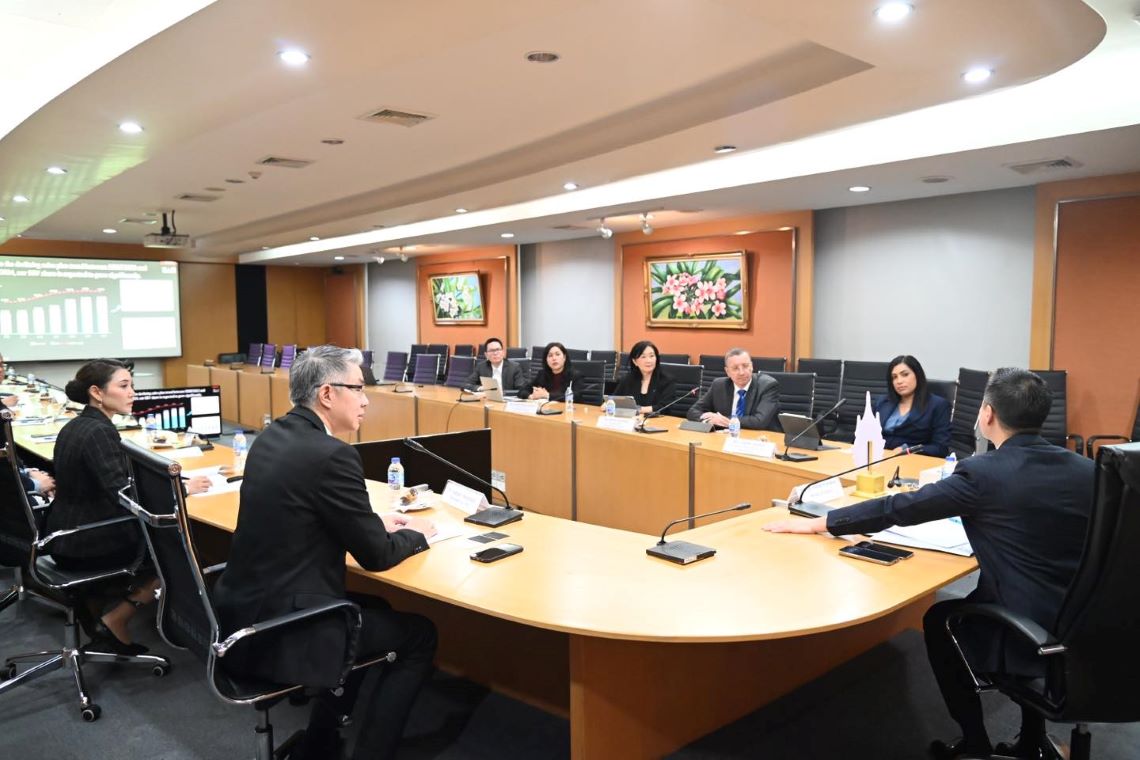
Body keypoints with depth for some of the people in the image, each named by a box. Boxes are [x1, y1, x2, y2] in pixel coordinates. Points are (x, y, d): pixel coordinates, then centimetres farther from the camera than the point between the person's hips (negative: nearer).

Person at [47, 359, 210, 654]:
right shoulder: (99, 432, -22)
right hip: (87, 545, -9)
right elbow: (123, 497, -30)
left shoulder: (75, 426, 6)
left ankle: (94, 603, 26)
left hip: (69, 537, 9)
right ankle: (115, 621, 6)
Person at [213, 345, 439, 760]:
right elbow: (375, 555, -13)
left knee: (375, 609, 28)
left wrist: (376, 520, 13)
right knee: (419, 635, 8)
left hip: (247, 609, 9)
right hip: (281, 632, -9)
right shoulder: (333, 454, -21)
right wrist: (416, 535, 6)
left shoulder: (274, 436, 5)